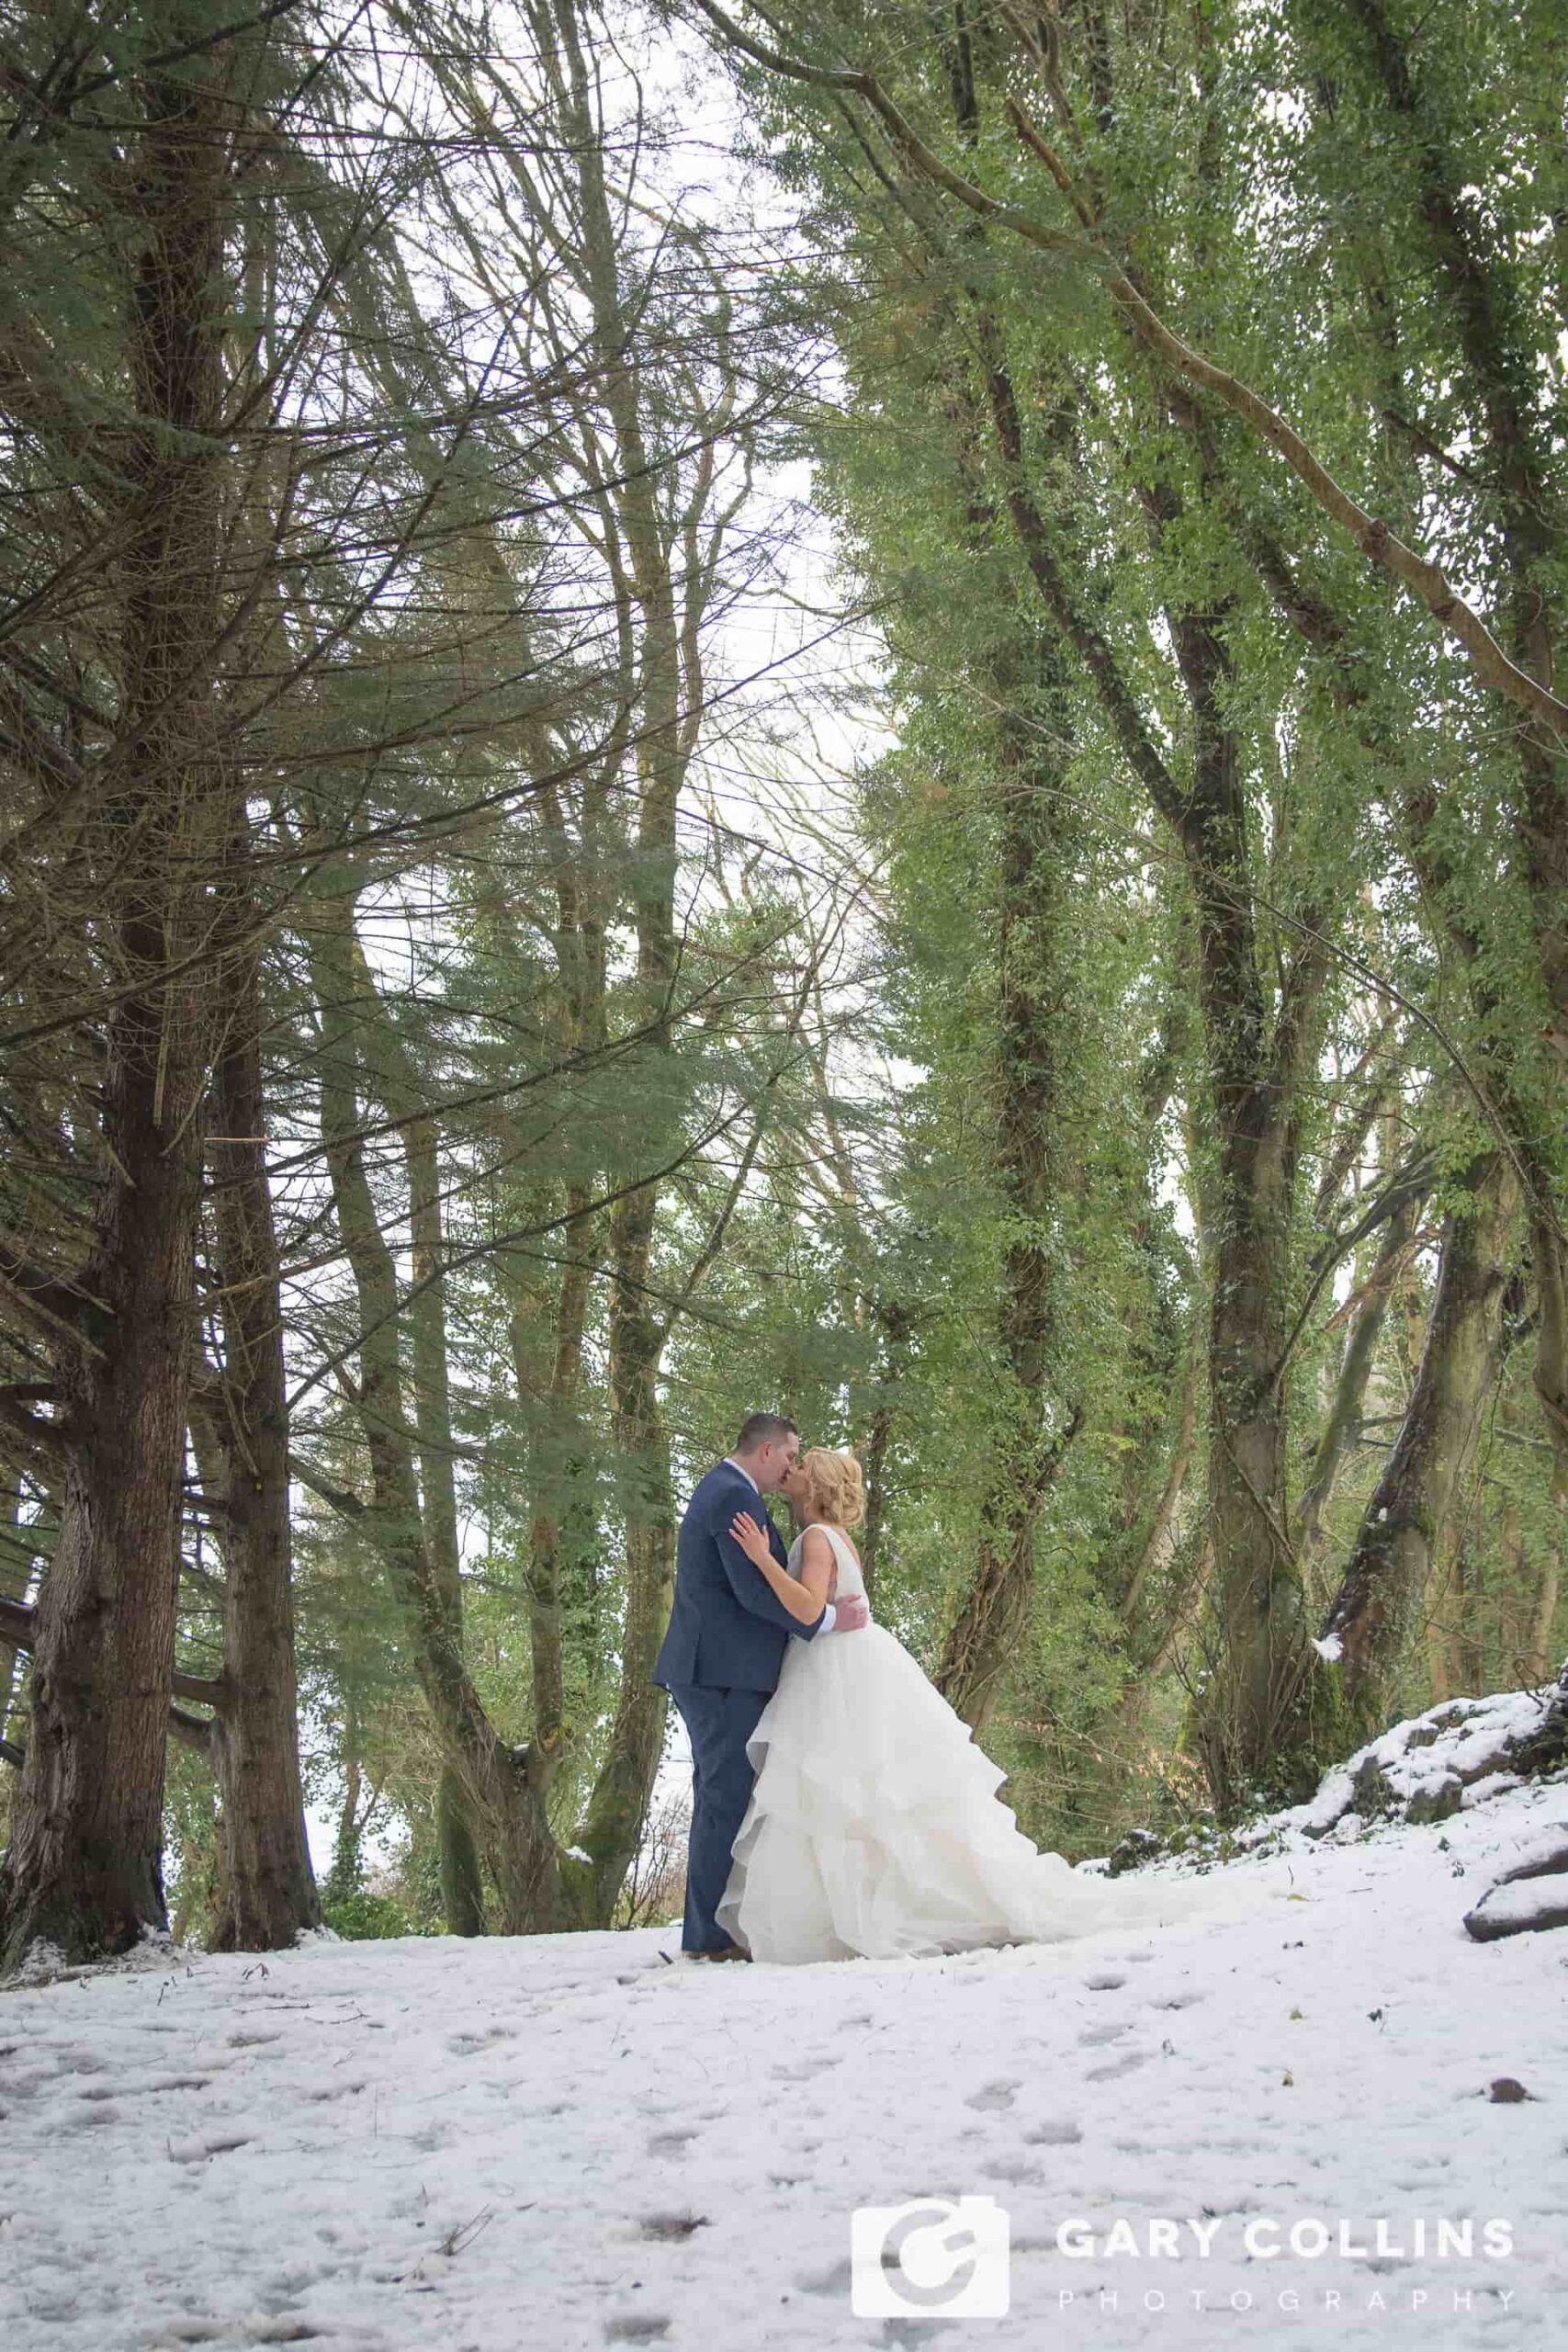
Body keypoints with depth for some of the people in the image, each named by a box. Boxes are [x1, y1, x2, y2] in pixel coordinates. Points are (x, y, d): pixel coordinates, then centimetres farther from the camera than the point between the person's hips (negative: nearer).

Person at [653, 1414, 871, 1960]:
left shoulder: (718, 1490, 20)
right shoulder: (736, 1496, -14)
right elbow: (755, 1591, -20)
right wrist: (827, 1619, -12)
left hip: (708, 1670, 11)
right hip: (726, 1672, -11)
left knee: (719, 1798, 13)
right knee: (728, 1799, -8)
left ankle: (704, 1930, 17)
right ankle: (711, 1935, -7)